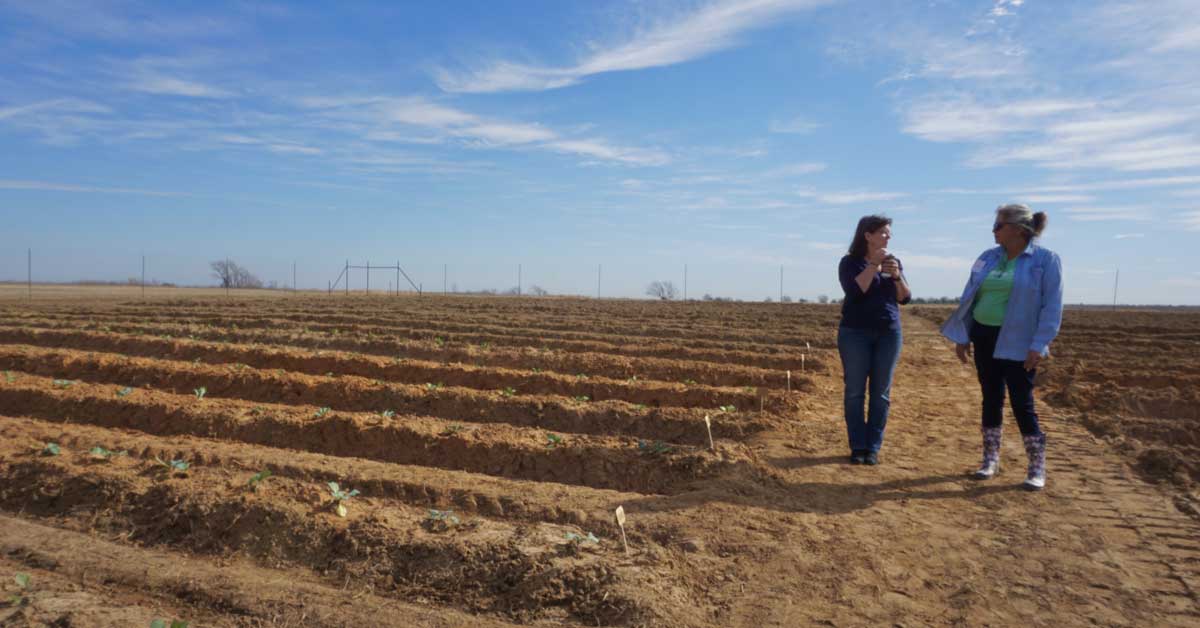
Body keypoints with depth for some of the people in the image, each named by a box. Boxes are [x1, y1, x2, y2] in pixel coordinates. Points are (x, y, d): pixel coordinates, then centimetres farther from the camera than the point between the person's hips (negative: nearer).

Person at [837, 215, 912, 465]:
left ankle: (873, 448, 9)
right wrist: (874, 264, -18)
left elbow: (905, 298, 4)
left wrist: (897, 276, -13)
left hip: (889, 333, 3)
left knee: (881, 393, 2)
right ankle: (857, 447, 7)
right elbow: (855, 291, -18)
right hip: (855, 333, -3)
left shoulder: (894, 261, 9)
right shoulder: (850, 262, -2)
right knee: (855, 391, -1)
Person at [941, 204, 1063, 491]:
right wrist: (961, 336, 7)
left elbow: (1052, 306, -10)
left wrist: (1039, 345, -16)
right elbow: (969, 297, 10)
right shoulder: (987, 258, 7)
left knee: (1022, 403, -2)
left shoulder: (1046, 260, -7)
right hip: (984, 337, 5)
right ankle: (991, 459, 23)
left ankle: (1037, 468, 13)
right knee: (991, 398, 11)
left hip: (1018, 343, -5)